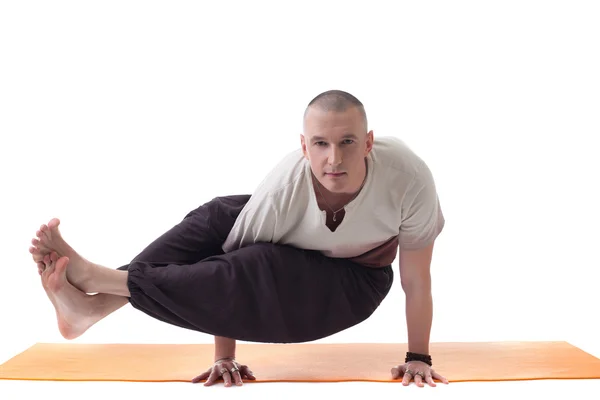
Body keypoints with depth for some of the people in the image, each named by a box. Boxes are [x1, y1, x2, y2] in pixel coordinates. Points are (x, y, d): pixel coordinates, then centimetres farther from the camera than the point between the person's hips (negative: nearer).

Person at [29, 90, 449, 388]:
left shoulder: (408, 177, -35)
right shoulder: (286, 185, -32)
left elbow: (417, 278, -22)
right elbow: (228, 257, -22)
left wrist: (419, 357, -14)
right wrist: (224, 356, -16)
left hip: (352, 284, -2)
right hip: (298, 257, 3)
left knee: (252, 274, -30)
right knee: (213, 218, -21)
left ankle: (97, 276, -27)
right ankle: (94, 303, -27)